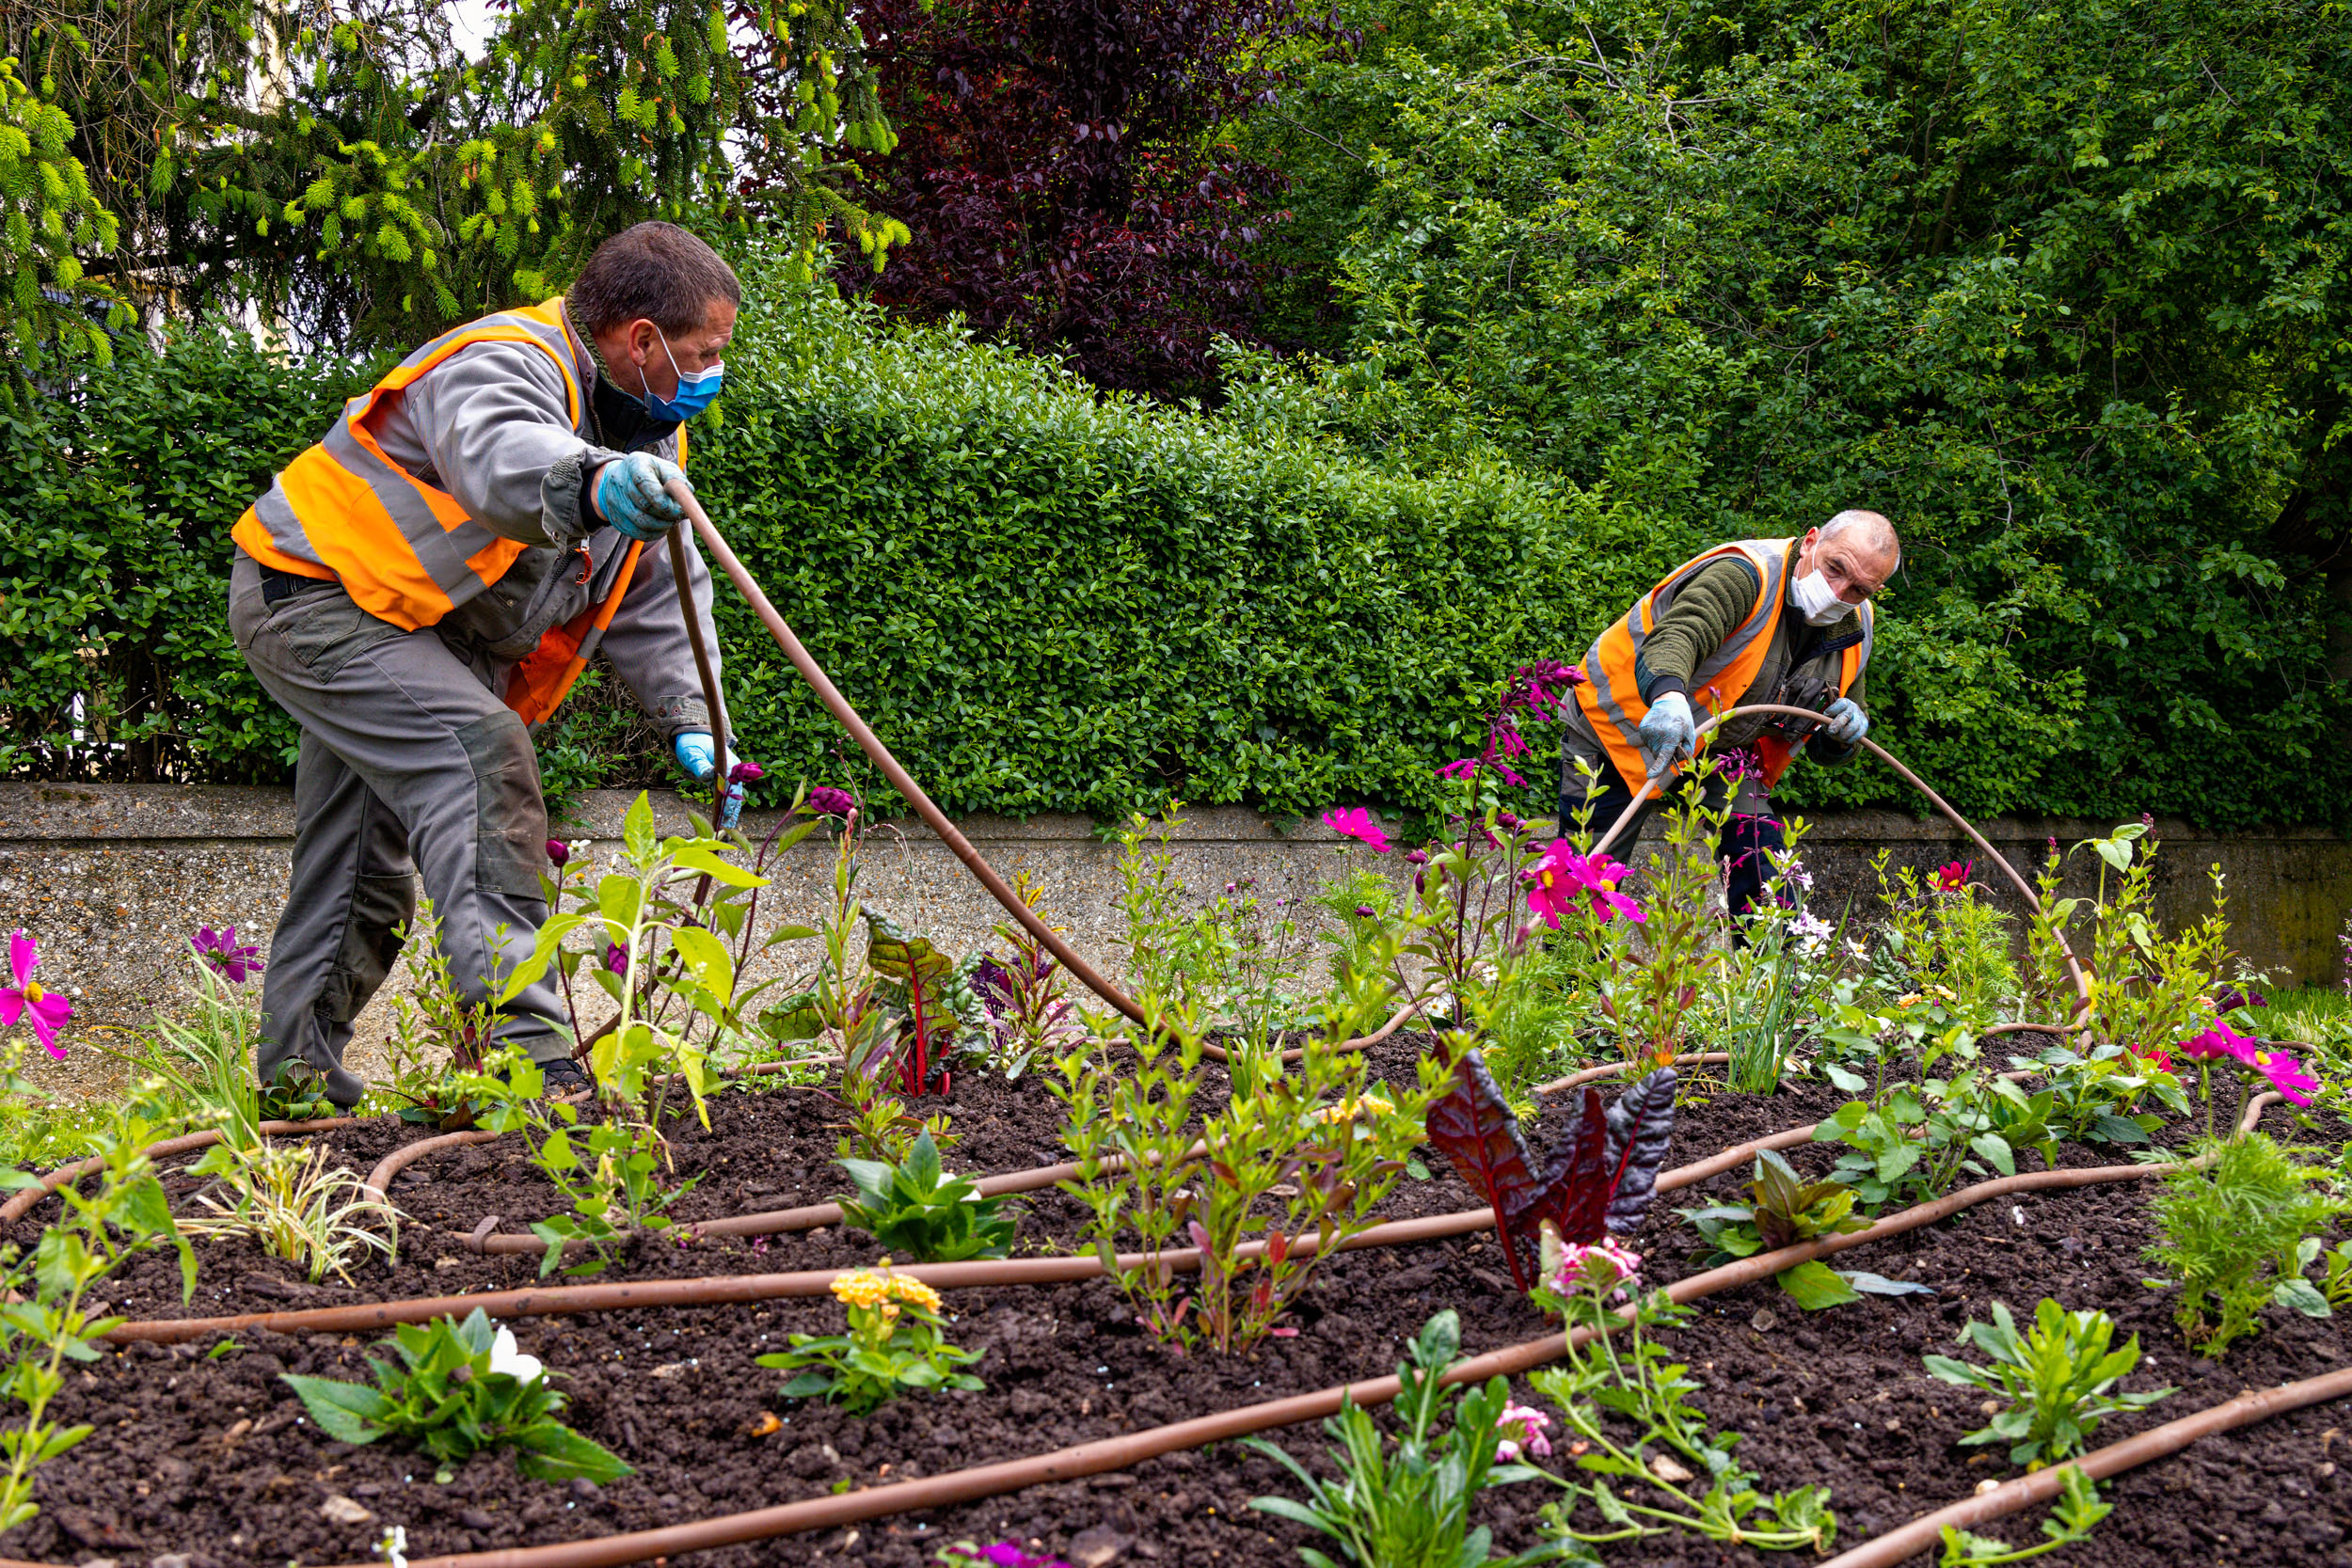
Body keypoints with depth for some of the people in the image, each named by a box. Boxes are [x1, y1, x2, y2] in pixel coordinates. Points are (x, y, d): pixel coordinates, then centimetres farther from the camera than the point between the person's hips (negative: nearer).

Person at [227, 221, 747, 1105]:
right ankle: (521, 1050, -35)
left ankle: (296, 1074, 29)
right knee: (481, 753, -28)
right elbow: (498, 453, -48)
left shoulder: (650, 433, 7)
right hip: (309, 592, -11)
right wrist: (593, 480, -70)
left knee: (370, 874, 16)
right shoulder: (503, 363, -23)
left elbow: (659, 595, 10)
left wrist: (690, 721, -4)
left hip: (400, 631, 11)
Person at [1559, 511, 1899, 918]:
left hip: (1724, 747, 6)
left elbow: (1827, 751, 8)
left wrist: (1846, 733, -17)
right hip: (1621, 722, -6)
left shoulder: (1854, 628, -3)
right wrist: (1668, 694, -68)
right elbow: (1674, 637, -46)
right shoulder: (1744, 576, -27)